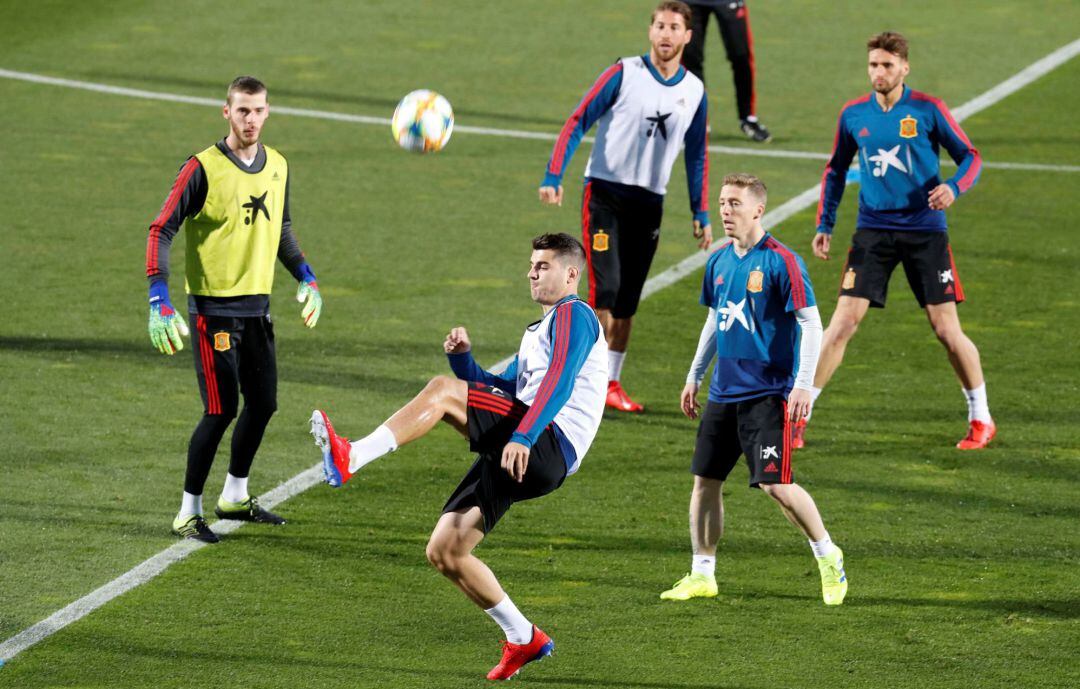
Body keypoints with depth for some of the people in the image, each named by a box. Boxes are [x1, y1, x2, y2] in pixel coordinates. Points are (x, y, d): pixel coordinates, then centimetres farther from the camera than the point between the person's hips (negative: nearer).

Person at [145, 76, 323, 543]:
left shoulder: (276, 166, 7)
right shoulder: (204, 168, -13)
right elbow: (161, 231, -15)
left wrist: (306, 278, 15)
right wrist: (159, 301, -24)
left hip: (257, 305, 7)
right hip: (213, 306, -7)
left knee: (263, 404, 11)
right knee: (221, 411, -9)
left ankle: (235, 497, 30)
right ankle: (188, 513, 3)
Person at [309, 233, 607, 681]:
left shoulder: (573, 314, 1)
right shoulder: (537, 333, 32)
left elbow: (559, 383, -16)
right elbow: (501, 392, 33)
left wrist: (523, 437, -30)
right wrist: (463, 359, 13)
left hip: (549, 445, -9)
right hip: (515, 458, 9)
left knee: (442, 391, -24)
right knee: (443, 552, 5)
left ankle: (350, 459, -36)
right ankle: (523, 639, 14)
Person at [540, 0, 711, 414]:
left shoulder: (694, 92, 7)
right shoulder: (624, 74, -6)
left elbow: (697, 155, 16)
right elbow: (578, 122, -6)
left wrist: (701, 214, 13)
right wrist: (553, 176, -16)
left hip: (649, 202, 4)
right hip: (605, 191, -4)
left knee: (627, 301, 5)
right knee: (605, 287, -14)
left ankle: (611, 383, 13)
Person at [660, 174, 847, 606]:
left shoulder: (780, 261, -12)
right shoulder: (719, 262, 9)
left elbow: (811, 324, -12)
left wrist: (803, 385, -17)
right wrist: (694, 377, 23)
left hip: (768, 393, -7)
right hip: (723, 392, 7)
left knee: (775, 484, -13)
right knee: (704, 480, 6)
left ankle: (828, 557, 5)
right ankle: (702, 574, 16)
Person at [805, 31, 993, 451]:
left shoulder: (927, 110, -5)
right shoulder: (854, 115, 4)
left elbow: (970, 157, 1)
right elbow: (836, 170, 17)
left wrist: (954, 187, -20)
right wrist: (824, 224, 9)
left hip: (924, 230, -2)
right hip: (873, 231, 2)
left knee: (946, 329, -1)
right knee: (842, 323, -7)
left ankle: (981, 420, 16)